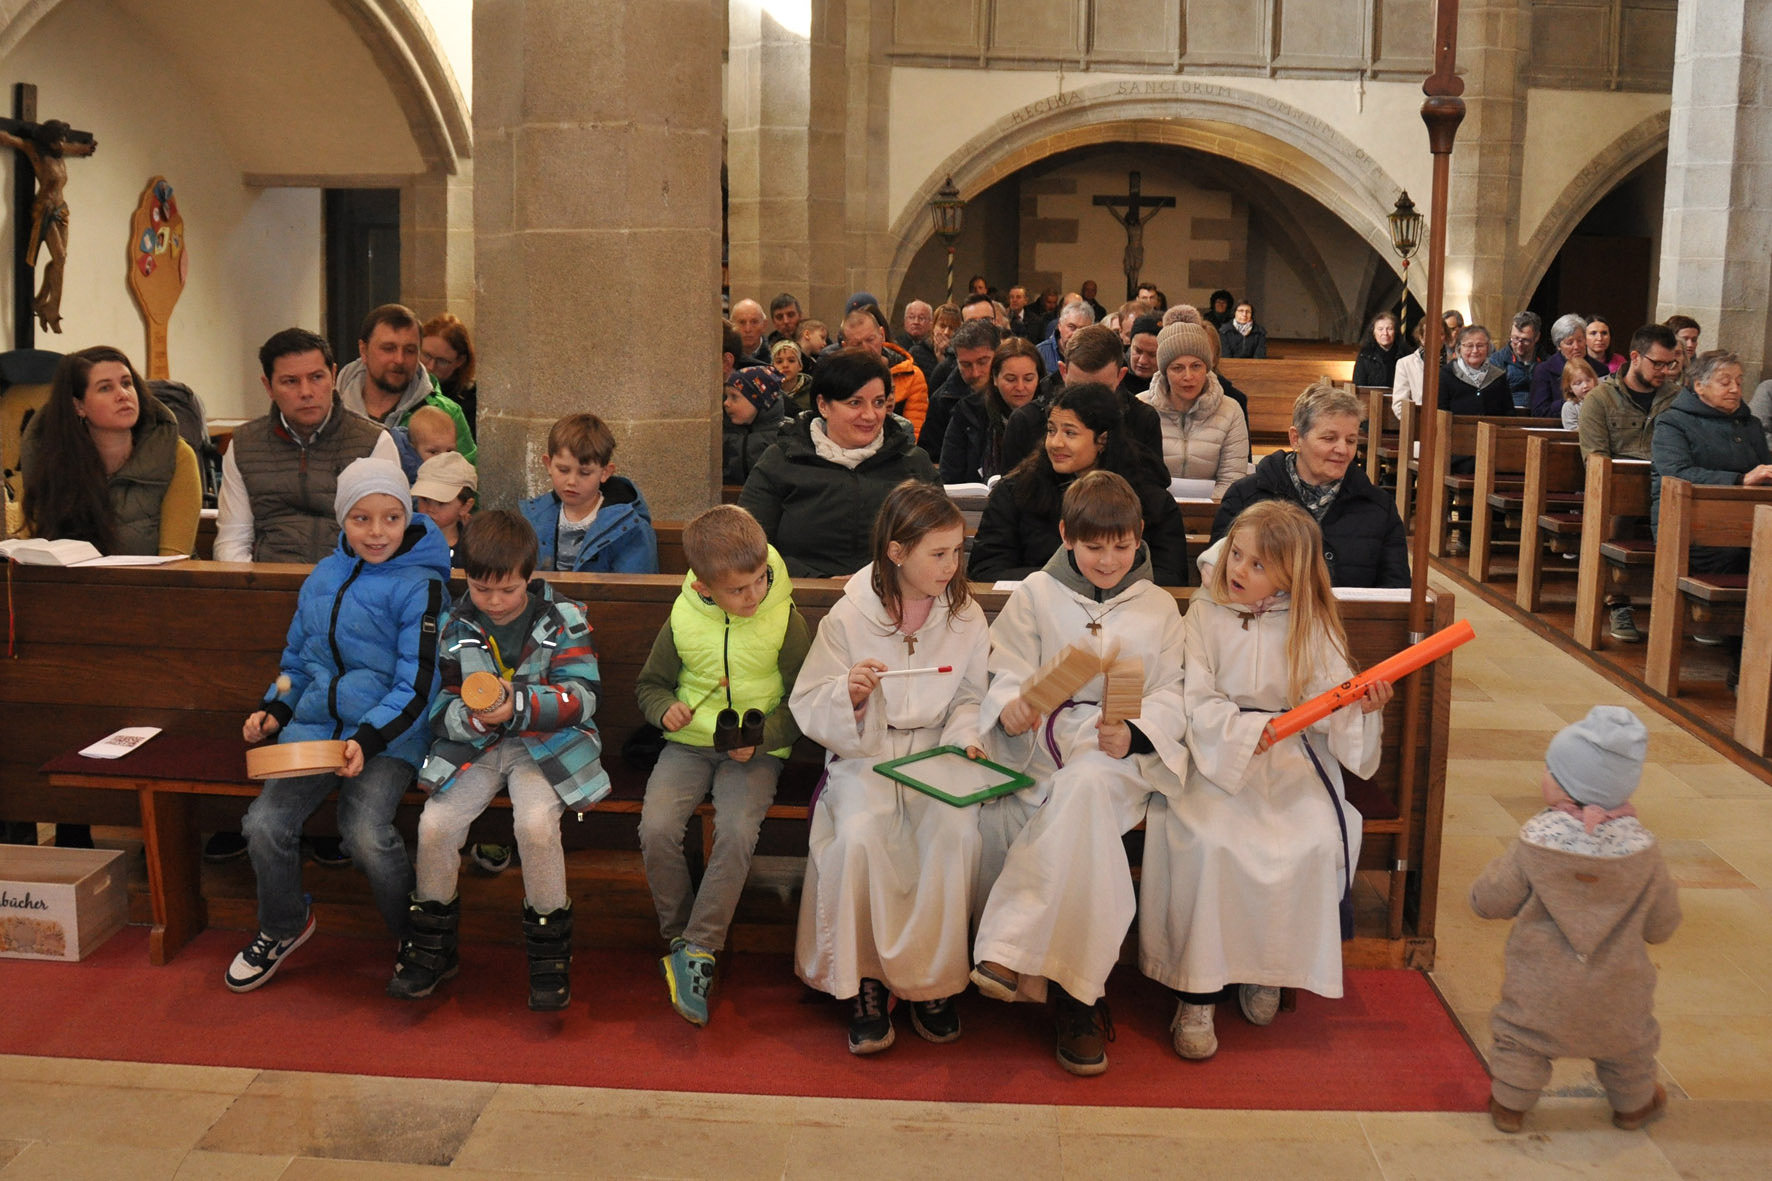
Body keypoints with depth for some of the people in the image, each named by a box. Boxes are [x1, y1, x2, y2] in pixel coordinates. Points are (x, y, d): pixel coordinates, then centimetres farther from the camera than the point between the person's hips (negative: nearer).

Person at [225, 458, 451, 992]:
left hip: (389, 735, -5)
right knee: (265, 822, -14)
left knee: (366, 833, -26)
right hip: (314, 727, 5)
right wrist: (275, 708, 8)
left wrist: (367, 739, -22)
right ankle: (282, 926, 16)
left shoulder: (420, 587, -7)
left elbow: (416, 686, -11)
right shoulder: (322, 578, 12)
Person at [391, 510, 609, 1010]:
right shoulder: (455, 626, 5)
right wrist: (469, 717, -19)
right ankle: (431, 947, 4)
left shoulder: (563, 619, -3)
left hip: (546, 744, -3)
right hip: (473, 745, 3)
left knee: (536, 822, -31)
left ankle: (550, 952, -11)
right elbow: (440, 706, 5)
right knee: (435, 823, -21)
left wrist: (519, 705, -26)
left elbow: (581, 697, -10)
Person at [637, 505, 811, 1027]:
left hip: (756, 749, -2)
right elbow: (650, 683, 13)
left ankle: (696, 951, -17)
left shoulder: (785, 621, -7)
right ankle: (679, 934, -2)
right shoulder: (683, 620, -3)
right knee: (656, 828, -22)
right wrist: (665, 708, -9)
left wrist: (761, 738, -17)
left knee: (737, 832, -28)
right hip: (690, 743, 2)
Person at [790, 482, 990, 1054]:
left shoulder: (966, 617, 2)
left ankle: (932, 979, -10)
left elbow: (969, 699, 11)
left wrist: (965, 738, -10)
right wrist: (849, 694, -21)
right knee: (859, 836, -32)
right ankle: (866, 980, -12)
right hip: (865, 756, -1)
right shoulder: (849, 616, -4)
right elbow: (808, 706, -1)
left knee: (956, 832, -29)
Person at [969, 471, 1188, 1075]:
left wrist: (1133, 733, -13)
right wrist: (1010, 706, -19)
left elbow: (1171, 696, 9)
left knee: (1085, 784, -37)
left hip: (1120, 753, 0)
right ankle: (1077, 992, -24)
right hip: (1041, 744, 0)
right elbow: (1008, 671, 6)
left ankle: (1015, 952, -36)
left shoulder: (1158, 607, 16)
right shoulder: (1036, 594, 13)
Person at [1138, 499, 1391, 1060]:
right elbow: (1198, 704, -6)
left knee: (1314, 842, -25)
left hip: (1293, 762, 2)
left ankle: (1268, 970, 0)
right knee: (1208, 843, -28)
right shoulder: (1205, 615, 2)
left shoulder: (1312, 624, 7)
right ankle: (1196, 995, -17)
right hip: (1218, 756, -1)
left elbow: (1332, 705, 2)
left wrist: (1363, 705, -20)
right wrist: (1251, 731, -21)